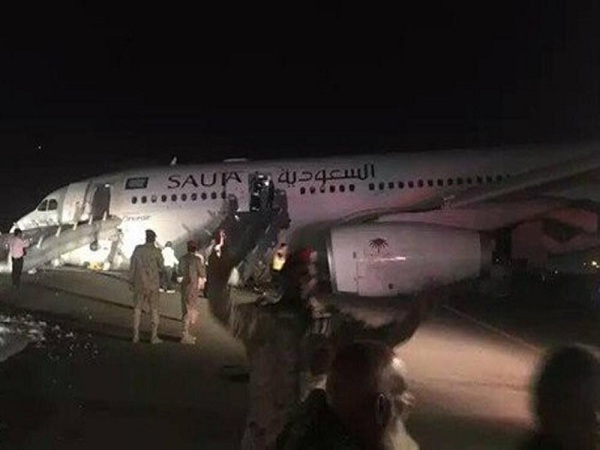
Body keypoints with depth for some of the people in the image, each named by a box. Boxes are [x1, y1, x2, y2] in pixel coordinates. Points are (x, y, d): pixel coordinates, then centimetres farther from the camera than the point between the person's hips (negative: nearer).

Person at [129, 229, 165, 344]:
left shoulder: (138, 249, -3)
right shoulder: (157, 251, -6)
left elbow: (132, 266, 0)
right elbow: (162, 268, 1)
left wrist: (131, 281, 9)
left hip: (139, 284, 1)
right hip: (153, 284, -1)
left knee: (137, 309, 10)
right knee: (154, 310, 5)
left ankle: (136, 335, 9)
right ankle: (154, 336, 2)